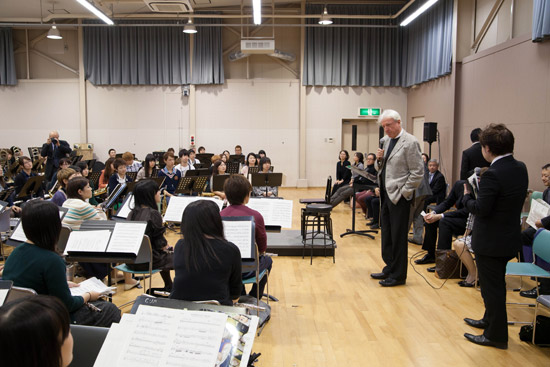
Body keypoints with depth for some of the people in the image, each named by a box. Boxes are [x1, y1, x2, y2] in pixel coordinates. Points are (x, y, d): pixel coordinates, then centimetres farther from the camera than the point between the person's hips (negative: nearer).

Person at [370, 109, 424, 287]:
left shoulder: (410, 142, -12)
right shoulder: (386, 140, 12)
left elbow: (418, 172, -14)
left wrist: (403, 192, -15)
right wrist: (380, 159, 0)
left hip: (398, 196, -8)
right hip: (385, 194, 8)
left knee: (398, 237, 1)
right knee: (386, 234, 16)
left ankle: (398, 275, 12)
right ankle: (389, 268, 30)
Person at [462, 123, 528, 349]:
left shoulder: (493, 174, -25)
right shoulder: (520, 168, 2)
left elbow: (481, 210, -24)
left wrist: (467, 195, -7)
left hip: (491, 241, -9)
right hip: (509, 238, 9)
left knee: (492, 287, 5)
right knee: (496, 284, 24)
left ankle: (496, 335, 17)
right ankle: (491, 320, 42)